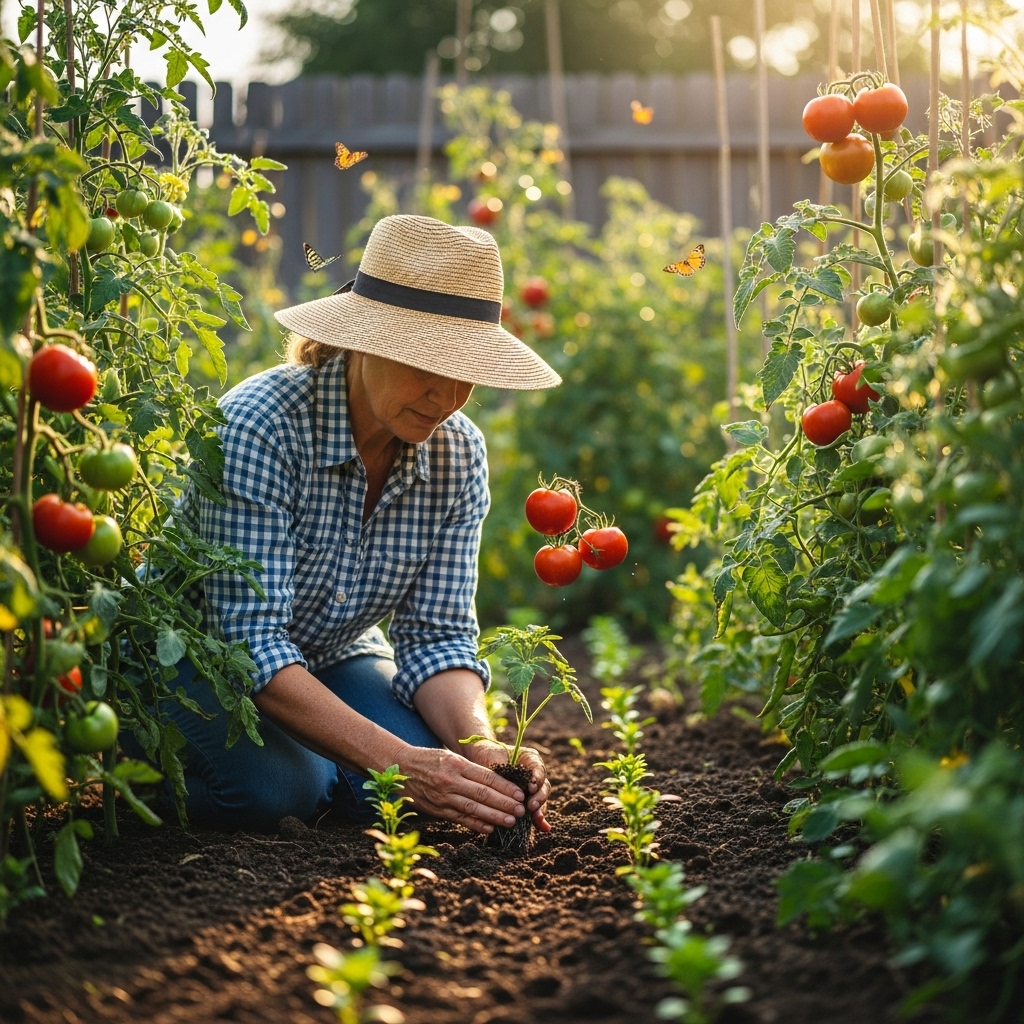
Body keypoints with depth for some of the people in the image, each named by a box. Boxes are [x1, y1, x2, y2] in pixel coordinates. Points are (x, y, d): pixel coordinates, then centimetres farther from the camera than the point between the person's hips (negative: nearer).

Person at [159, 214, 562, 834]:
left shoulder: (458, 454, -13)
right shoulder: (262, 426, -31)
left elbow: (438, 636, -11)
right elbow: (251, 641, -35)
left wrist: (480, 746, -32)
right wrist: (396, 760, -43)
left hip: (334, 659, 4)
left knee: (430, 779, -22)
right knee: (277, 789, -32)